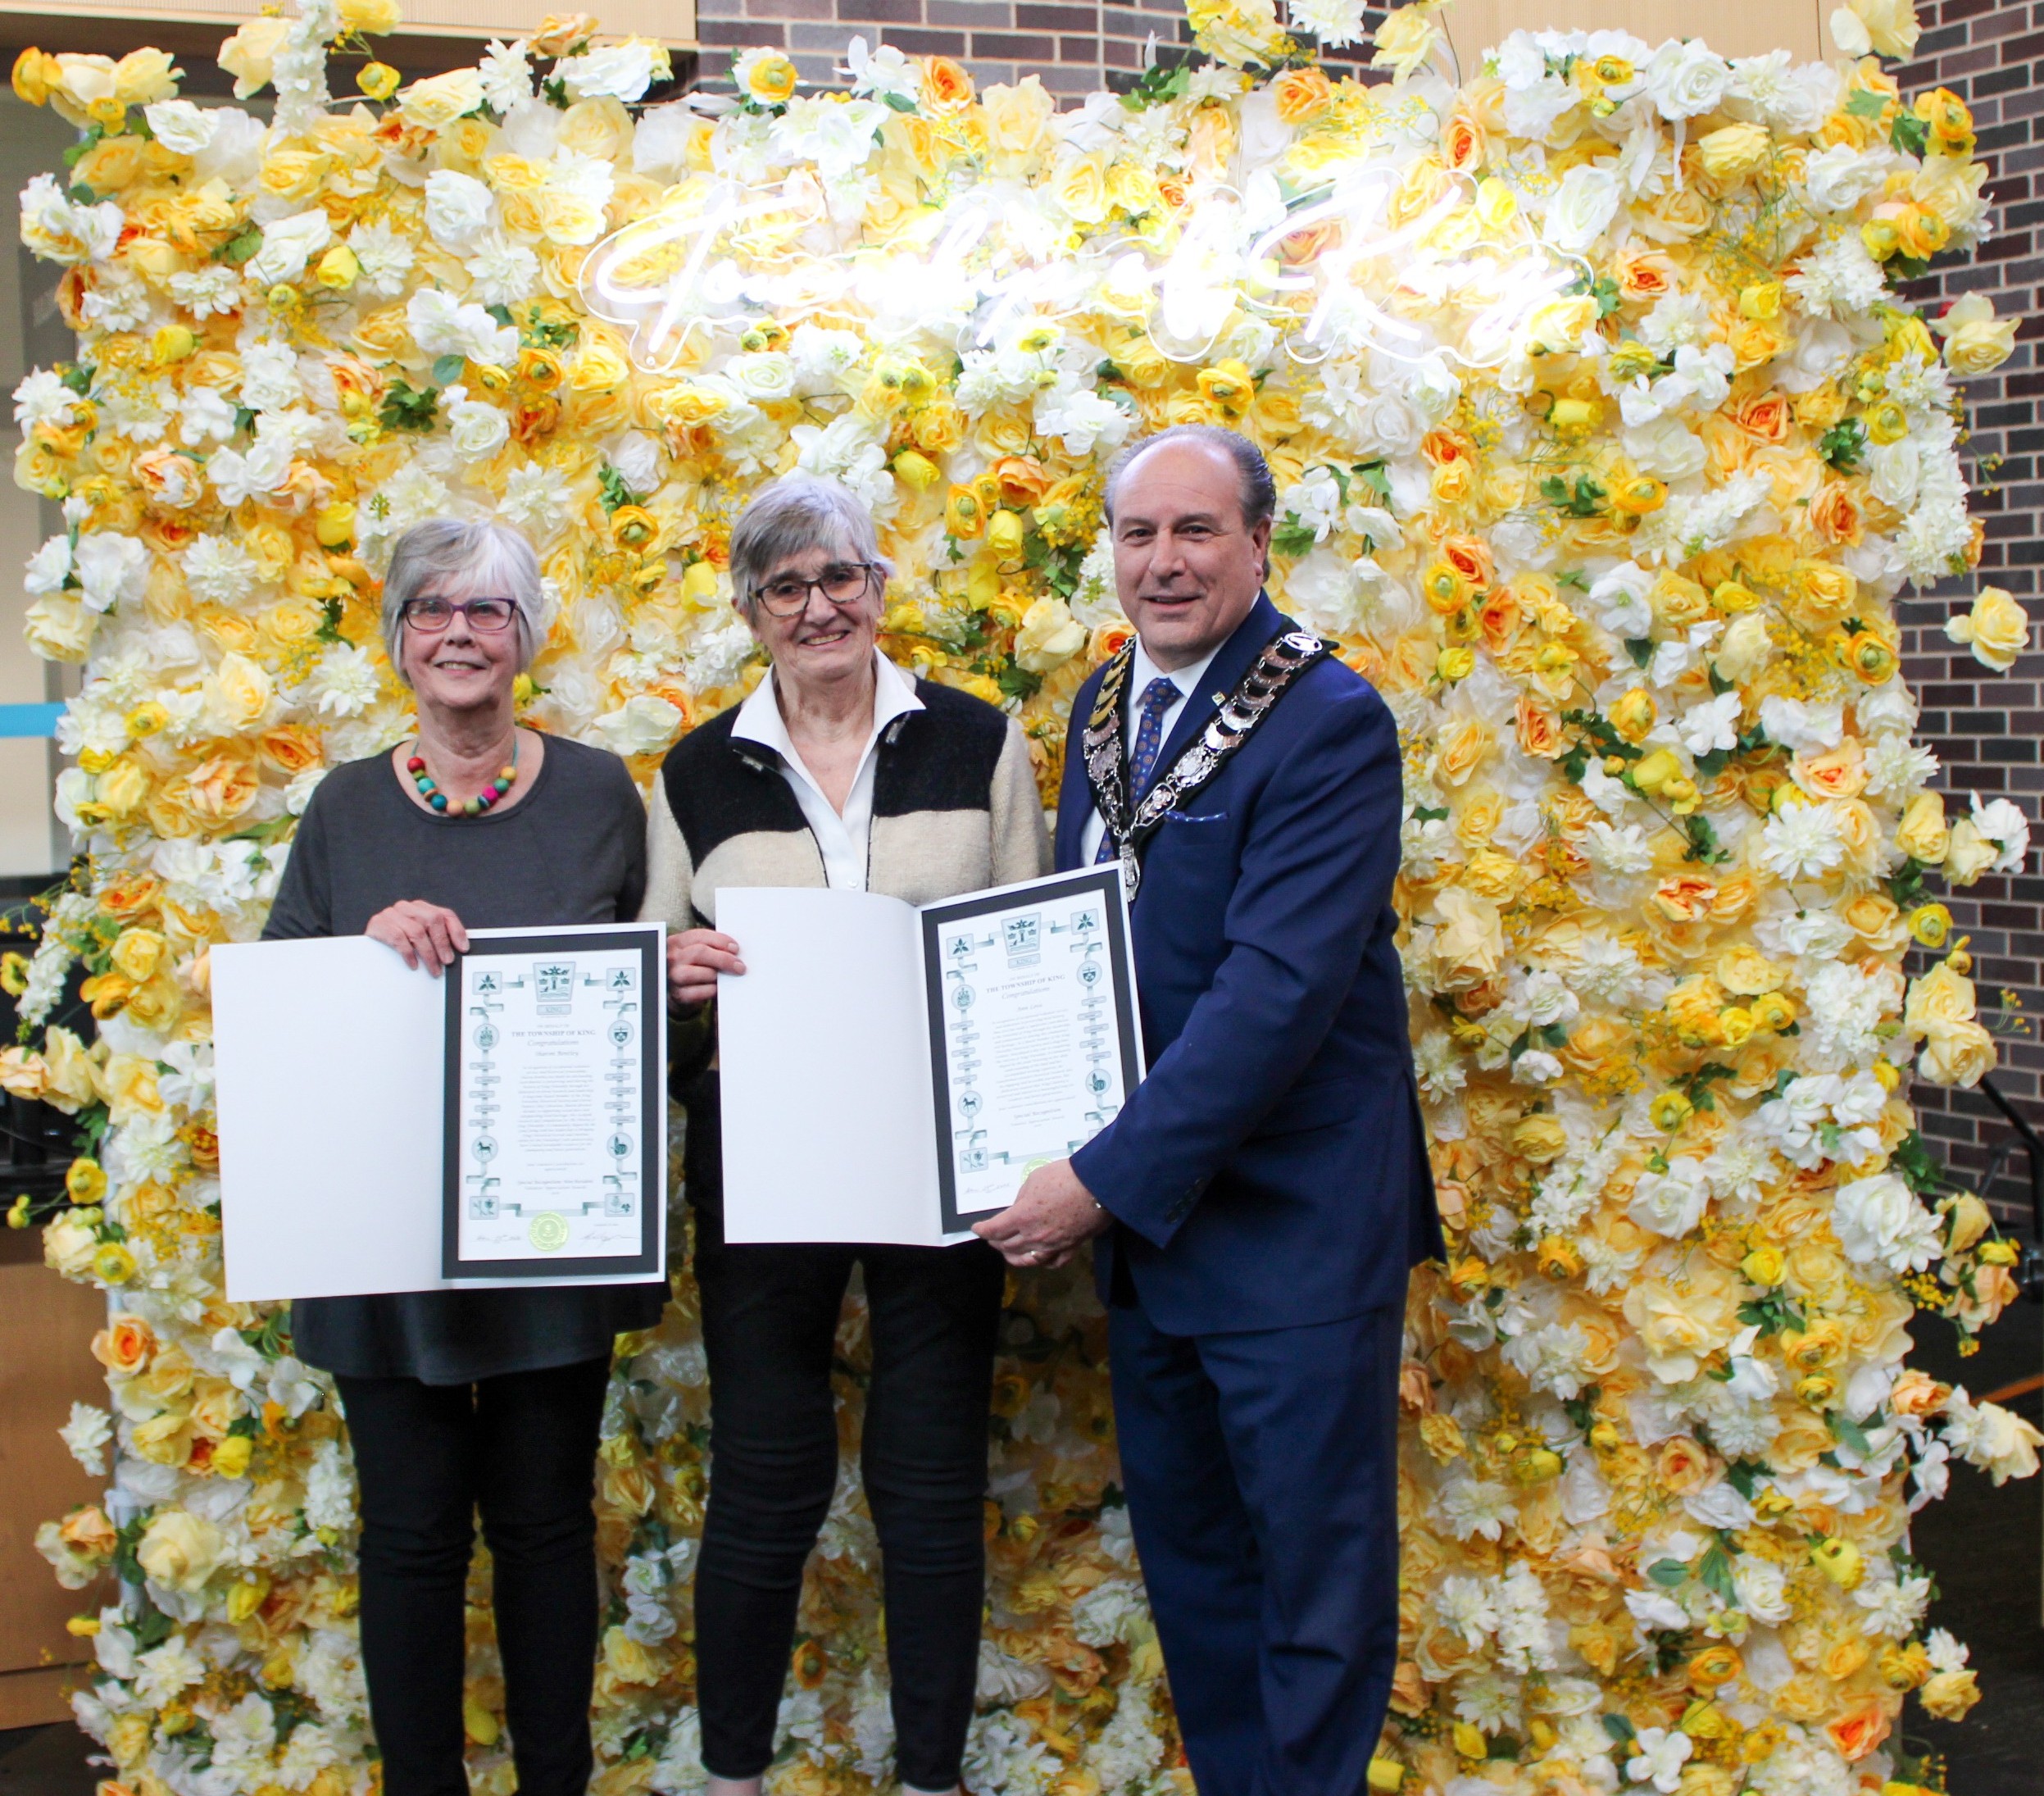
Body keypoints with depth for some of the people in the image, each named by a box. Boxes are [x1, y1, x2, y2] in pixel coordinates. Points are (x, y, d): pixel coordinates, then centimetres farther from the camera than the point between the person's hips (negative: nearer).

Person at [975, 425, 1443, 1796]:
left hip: (1292, 1224, -7)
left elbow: (1278, 990, -23)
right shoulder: (1104, 705, 9)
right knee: (1185, 1545, 19)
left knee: (1316, 1574, 4)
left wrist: (1107, 1179, -22)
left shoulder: (1330, 724, -16)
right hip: (1142, 1216, 8)